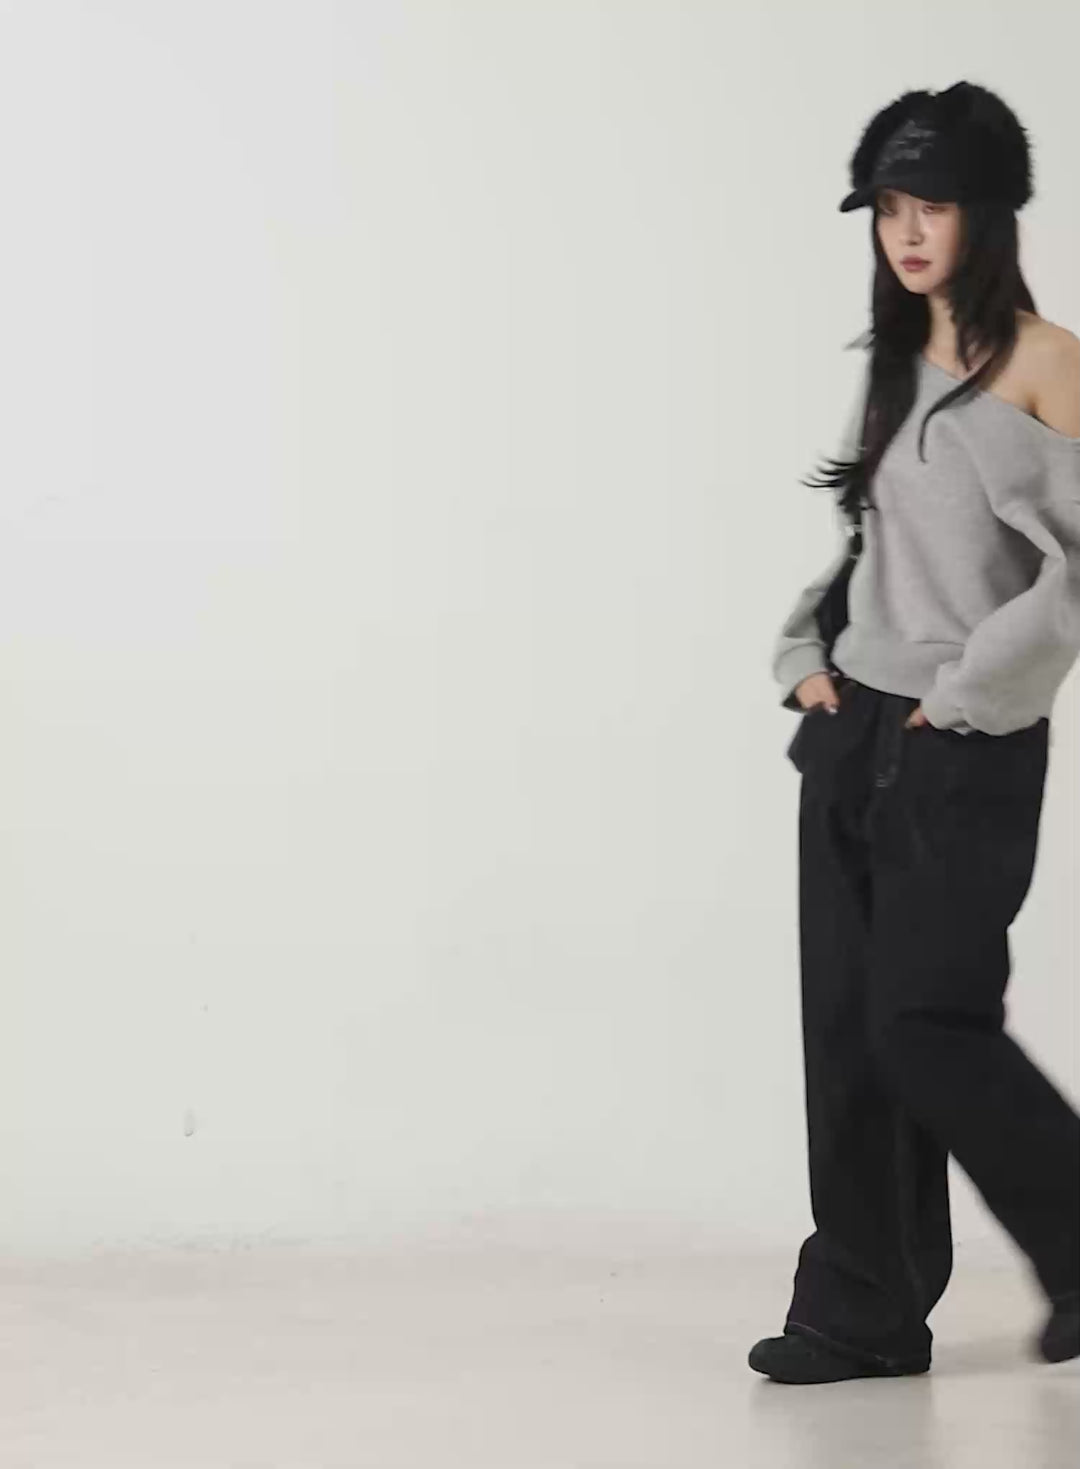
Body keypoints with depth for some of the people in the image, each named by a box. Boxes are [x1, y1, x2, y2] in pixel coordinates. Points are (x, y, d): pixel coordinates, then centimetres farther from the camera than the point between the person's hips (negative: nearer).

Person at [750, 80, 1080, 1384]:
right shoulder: (891, 366, 14)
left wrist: (971, 689, -14)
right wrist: (804, 656, 7)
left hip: (964, 746, -7)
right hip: (853, 732, 7)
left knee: (927, 1025, -8)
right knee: (847, 1027, 5)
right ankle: (862, 1313, 12)